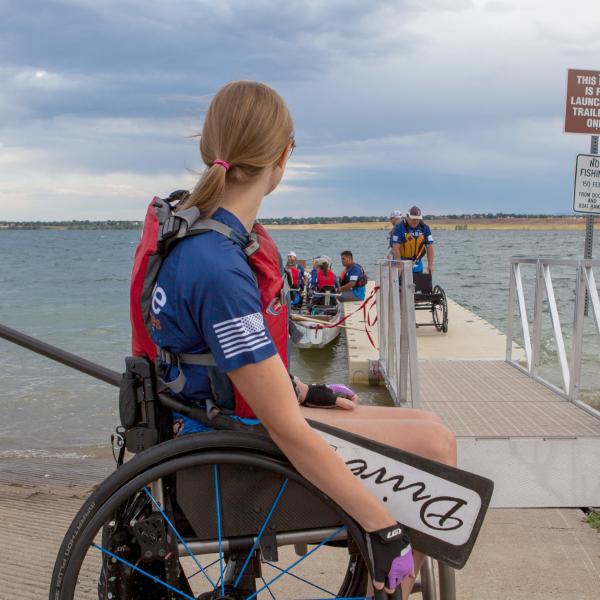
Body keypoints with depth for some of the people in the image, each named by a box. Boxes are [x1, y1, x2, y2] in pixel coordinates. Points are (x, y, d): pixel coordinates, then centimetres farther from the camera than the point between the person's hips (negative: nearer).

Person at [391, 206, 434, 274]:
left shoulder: (425, 228, 1)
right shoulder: (399, 227, -12)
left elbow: (429, 247, 0)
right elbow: (396, 248, -17)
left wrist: (430, 265, -6)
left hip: (417, 264, 4)